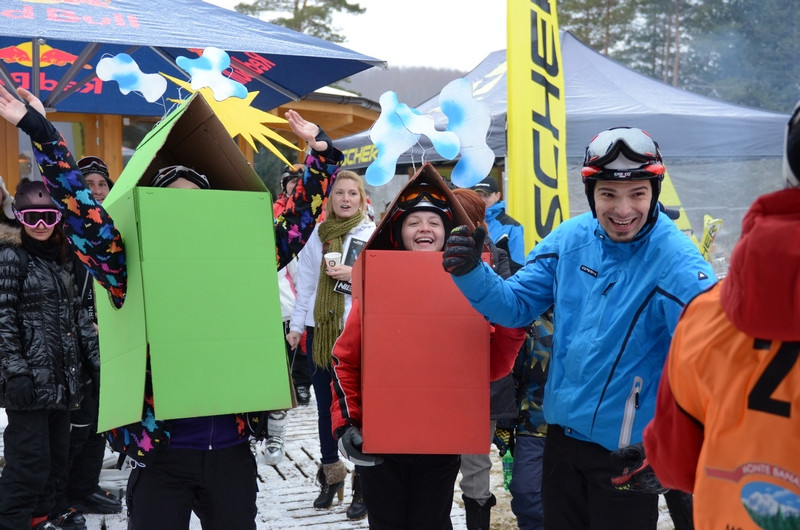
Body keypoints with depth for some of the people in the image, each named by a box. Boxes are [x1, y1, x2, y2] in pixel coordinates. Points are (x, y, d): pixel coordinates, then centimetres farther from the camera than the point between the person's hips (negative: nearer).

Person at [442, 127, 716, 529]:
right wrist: (471, 273, -17)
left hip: (627, 450, -5)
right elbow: (516, 305, 3)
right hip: (563, 432, 5)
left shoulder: (674, 262, -20)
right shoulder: (570, 239, -3)